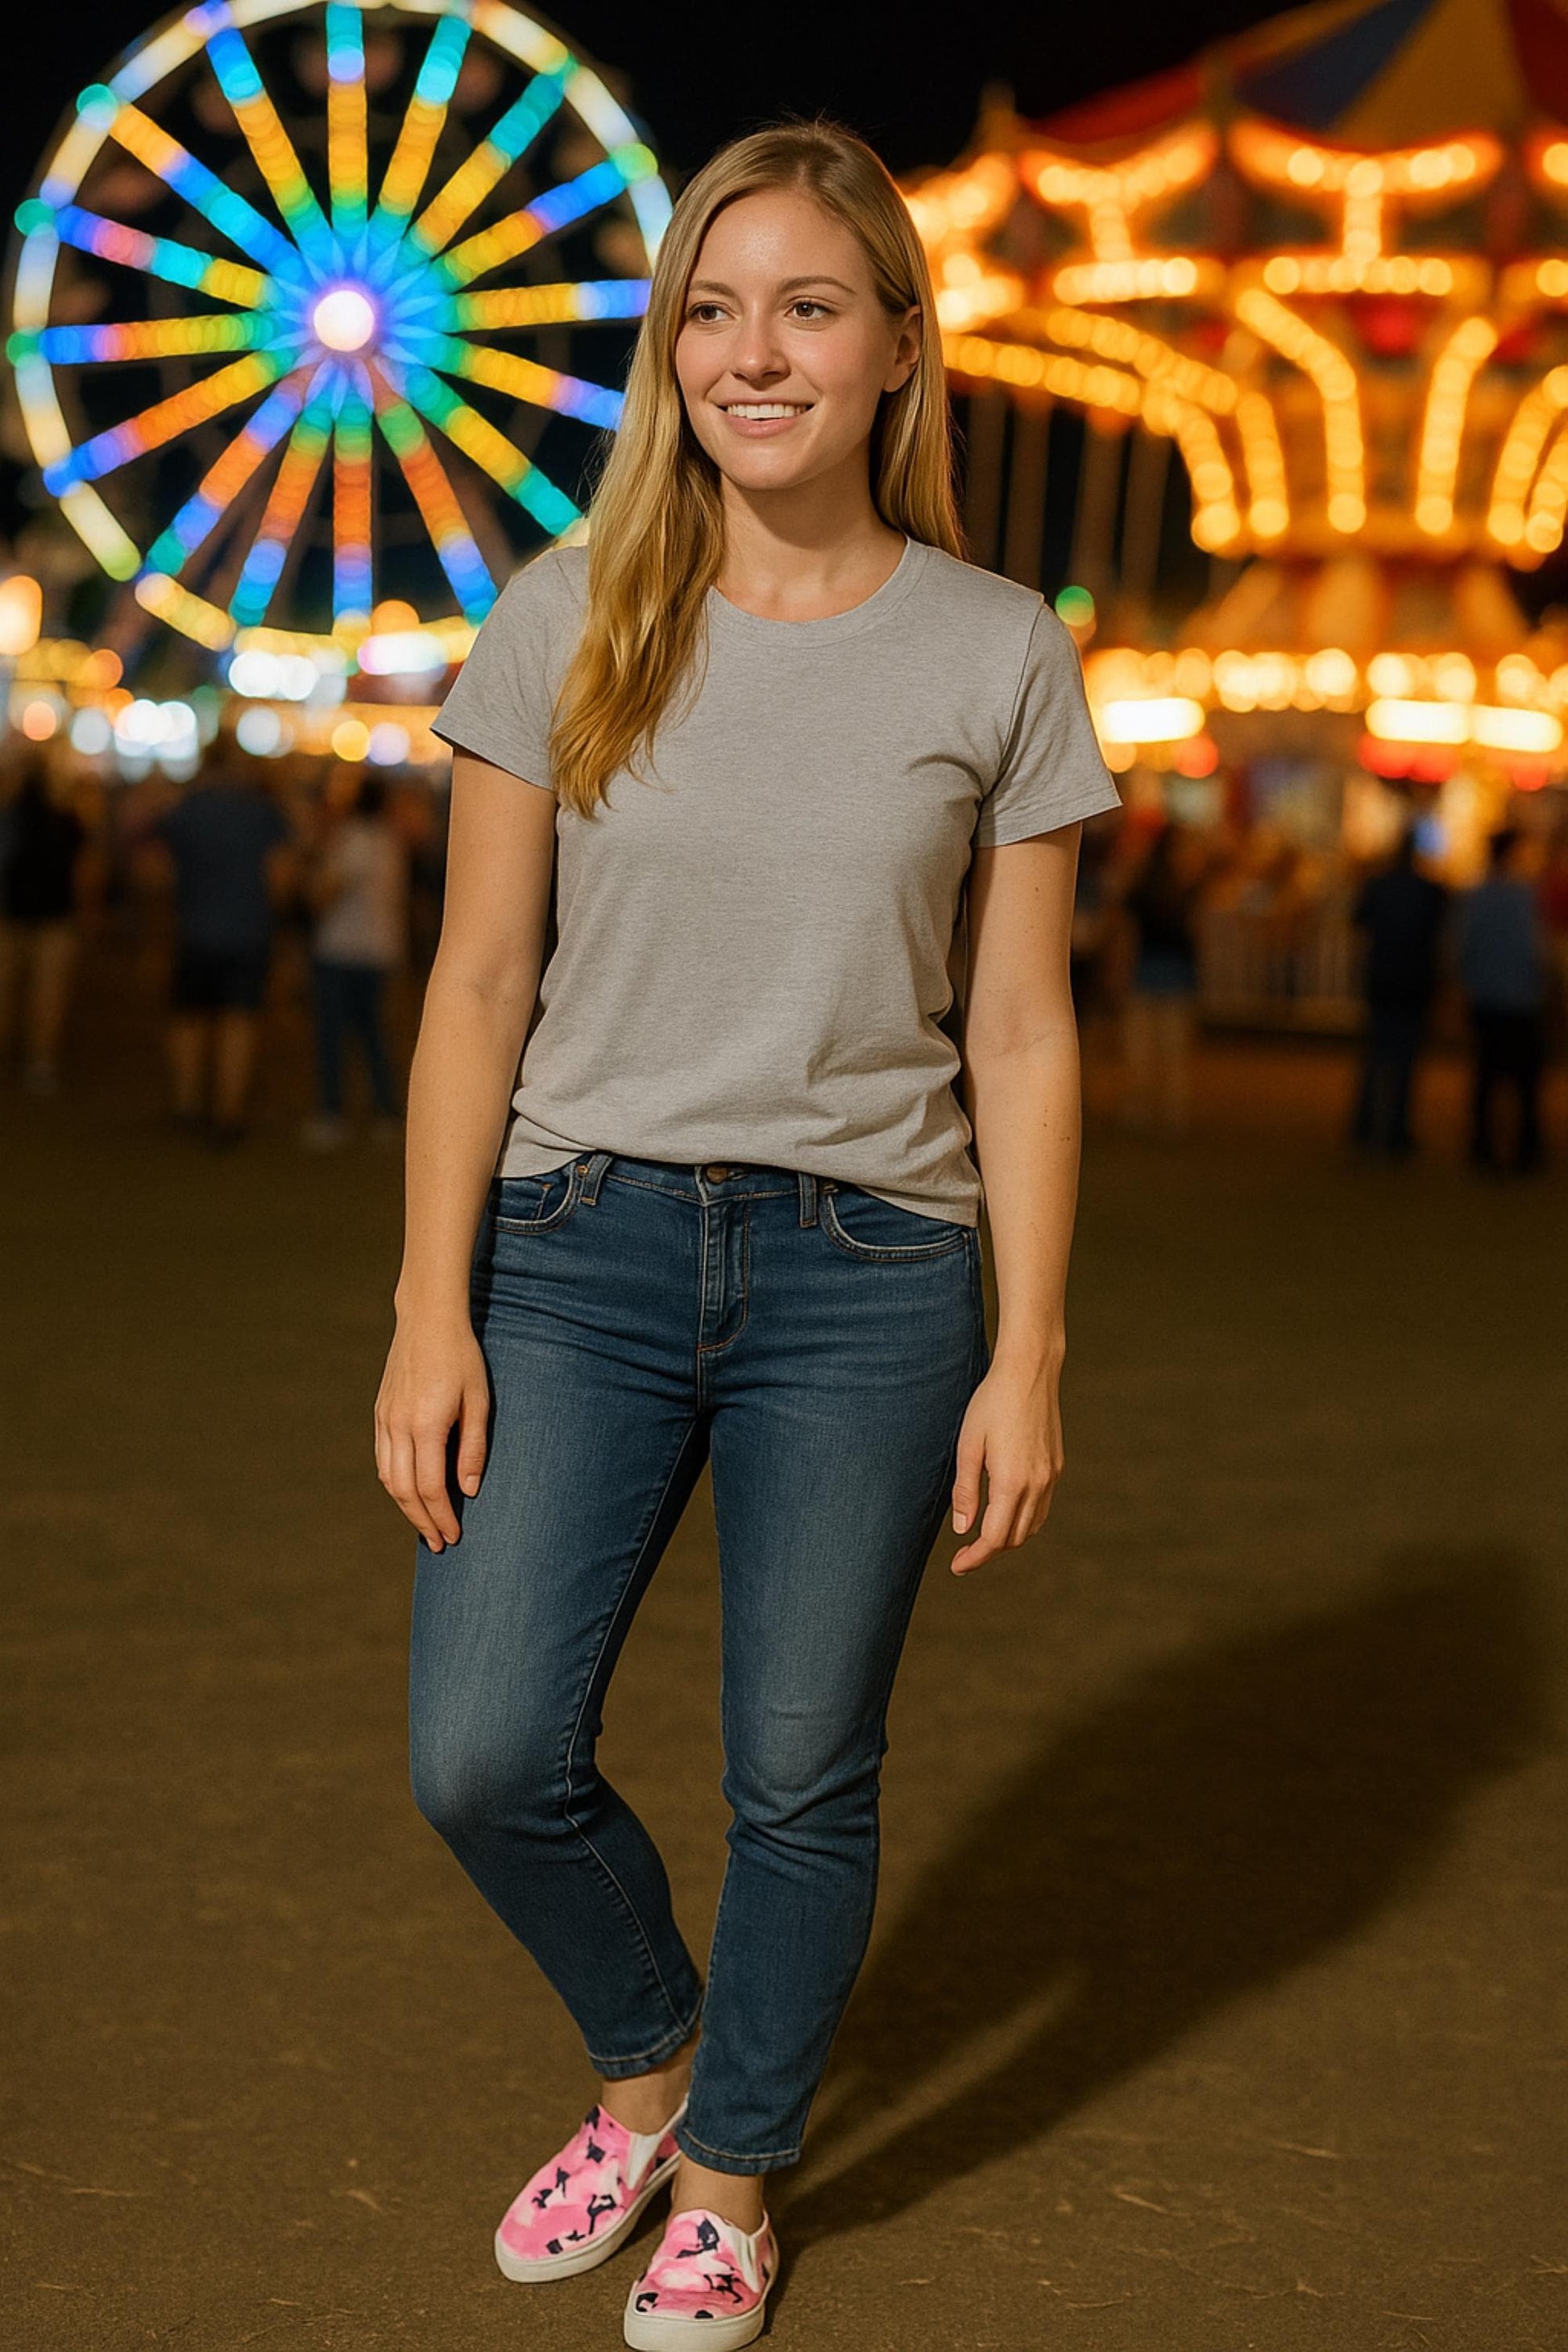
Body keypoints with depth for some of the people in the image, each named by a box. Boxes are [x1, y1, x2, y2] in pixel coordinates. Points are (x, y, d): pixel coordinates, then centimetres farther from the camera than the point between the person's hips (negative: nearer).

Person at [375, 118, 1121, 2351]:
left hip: (866, 1269, -1)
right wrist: (431, 1311, -3)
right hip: (580, 1243, 1)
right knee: (485, 1757, -4)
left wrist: (1027, 1363, -1)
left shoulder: (1002, 660, 0)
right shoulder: (567, 622, 1)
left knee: (803, 1780, 6)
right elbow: (479, 987, 2)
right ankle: (649, 2055, 28)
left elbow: (1023, 1040, 2)